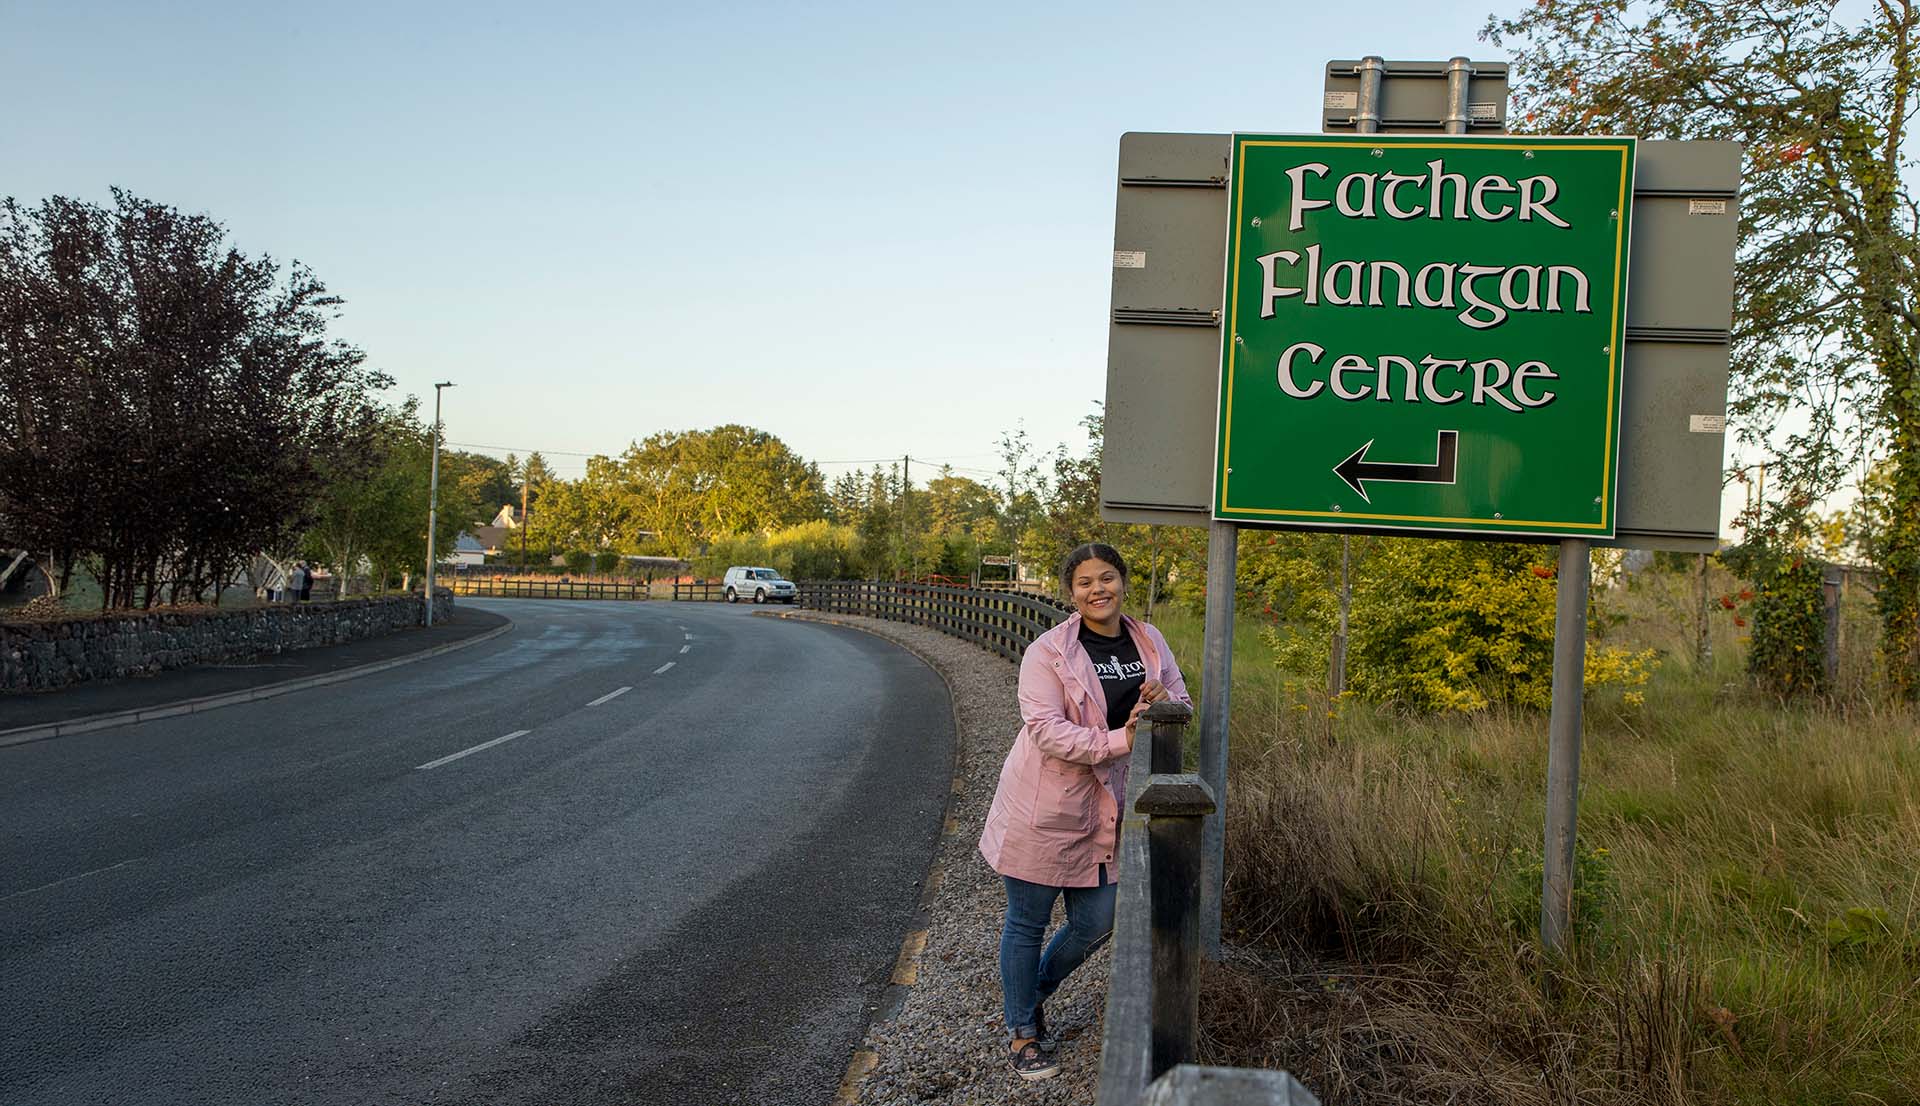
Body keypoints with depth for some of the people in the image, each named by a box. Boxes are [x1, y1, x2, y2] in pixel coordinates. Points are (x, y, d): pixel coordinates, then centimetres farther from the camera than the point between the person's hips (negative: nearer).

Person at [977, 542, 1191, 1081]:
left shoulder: (1149, 642, 4)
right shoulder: (1048, 652, -14)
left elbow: (1182, 707, 10)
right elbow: (1045, 728, -22)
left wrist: (1163, 700, -15)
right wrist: (1118, 741, -32)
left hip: (1107, 812, 6)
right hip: (1043, 810, -5)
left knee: (1095, 924, 14)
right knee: (1027, 923, 7)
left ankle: (1035, 995, 40)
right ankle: (1021, 1032, 25)